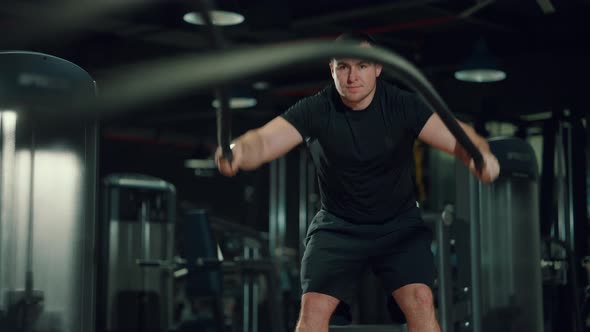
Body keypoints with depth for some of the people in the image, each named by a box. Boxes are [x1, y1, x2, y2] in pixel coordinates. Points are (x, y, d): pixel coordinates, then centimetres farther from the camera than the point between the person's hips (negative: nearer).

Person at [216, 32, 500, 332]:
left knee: (420, 301, -18)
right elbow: (266, 140, -32)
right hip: (338, 227, 0)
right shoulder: (314, 110, -17)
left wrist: (481, 156, -55)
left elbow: (457, 137, -30)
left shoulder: (403, 105, -17)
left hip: (399, 225, 0)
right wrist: (238, 151, -57)